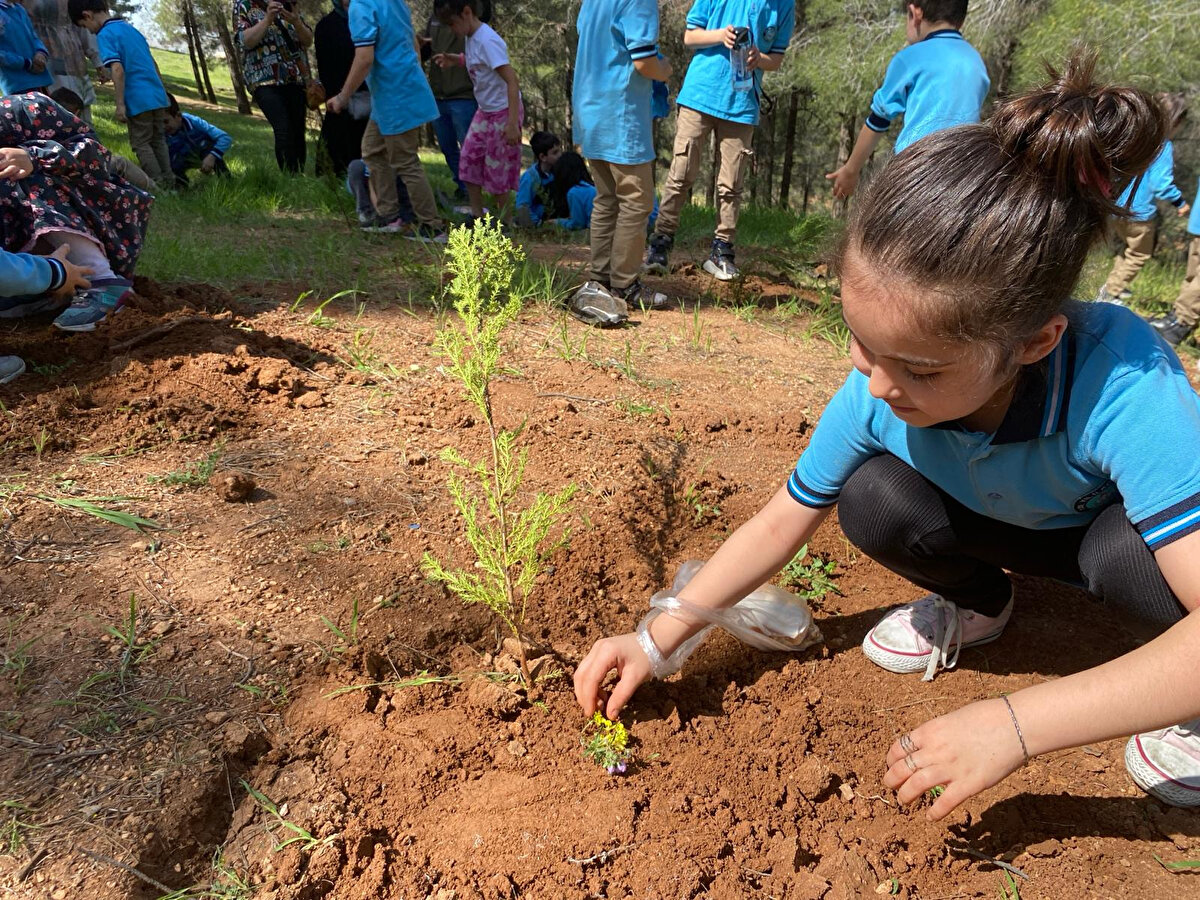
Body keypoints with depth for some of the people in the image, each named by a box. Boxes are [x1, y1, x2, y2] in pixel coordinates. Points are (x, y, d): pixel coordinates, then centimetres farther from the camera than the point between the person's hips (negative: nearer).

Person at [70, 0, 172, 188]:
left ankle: (158, 186, 1)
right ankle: (168, 183, 15)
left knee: (141, 144, 2)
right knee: (158, 140, 14)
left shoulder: (105, 35, -9)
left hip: (138, 100, -7)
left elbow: (118, 69, -19)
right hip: (157, 95, 8)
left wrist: (120, 104, -17)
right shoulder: (131, 28, 16)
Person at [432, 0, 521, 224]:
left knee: (498, 169, 0)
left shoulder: (487, 40, -22)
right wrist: (454, 60, 9)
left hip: (502, 113, -9)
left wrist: (512, 123, -30)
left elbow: (512, 81, -26)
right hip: (484, 111, 9)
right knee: (468, 161, 7)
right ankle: (477, 216, 16)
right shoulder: (472, 37, 4)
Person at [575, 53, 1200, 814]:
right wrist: (657, 641, -25)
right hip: (1019, 527, 3)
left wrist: (1017, 723, -48)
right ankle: (977, 606, 7)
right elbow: (781, 523, -19)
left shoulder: (1124, 386, -42)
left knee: (1126, 552, -37)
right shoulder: (875, 395, -29)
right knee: (873, 498, -24)